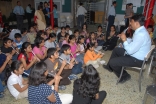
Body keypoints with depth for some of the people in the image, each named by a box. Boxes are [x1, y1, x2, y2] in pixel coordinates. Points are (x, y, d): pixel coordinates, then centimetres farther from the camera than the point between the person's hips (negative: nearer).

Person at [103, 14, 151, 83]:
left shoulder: (140, 34, -30)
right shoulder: (140, 31, 3)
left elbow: (130, 51, -30)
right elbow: (133, 43, 15)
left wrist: (124, 40, -19)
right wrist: (125, 39, 2)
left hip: (138, 59, -11)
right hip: (135, 54, 11)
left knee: (112, 62, -17)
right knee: (116, 50, 20)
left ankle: (124, 76, 9)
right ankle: (110, 67, 36)